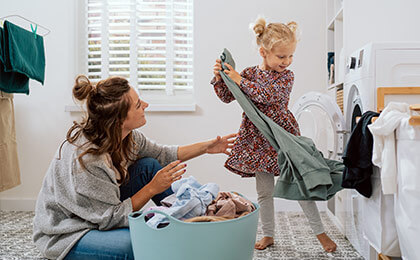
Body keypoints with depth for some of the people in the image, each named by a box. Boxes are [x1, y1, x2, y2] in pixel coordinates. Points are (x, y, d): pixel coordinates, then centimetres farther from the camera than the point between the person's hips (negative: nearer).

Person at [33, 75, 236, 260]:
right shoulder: (85, 159, -35)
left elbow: (160, 154, 6)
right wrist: (152, 188, -25)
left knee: (149, 165, -4)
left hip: (103, 211, 8)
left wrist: (206, 147, 2)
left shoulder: (124, 135, -12)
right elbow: (110, 218, -25)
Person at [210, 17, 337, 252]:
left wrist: (239, 80, -26)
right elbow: (227, 97, 6)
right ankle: (269, 235, 27)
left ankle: (321, 233, 18)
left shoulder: (287, 76, -7)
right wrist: (220, 79, -11)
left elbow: (269, 95, -26)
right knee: (265, 191, 11)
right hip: (259, 140, 3)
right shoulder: (250, 73, 3)